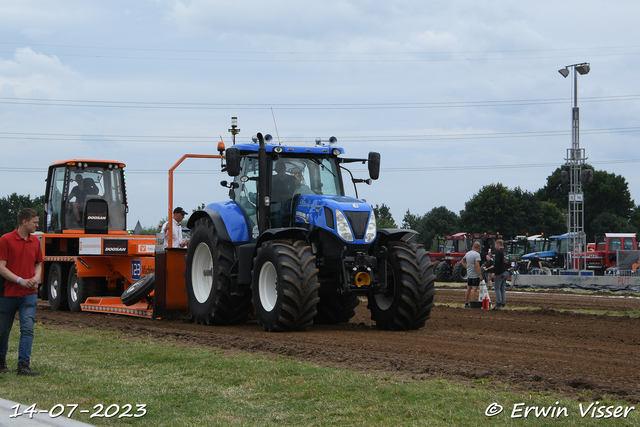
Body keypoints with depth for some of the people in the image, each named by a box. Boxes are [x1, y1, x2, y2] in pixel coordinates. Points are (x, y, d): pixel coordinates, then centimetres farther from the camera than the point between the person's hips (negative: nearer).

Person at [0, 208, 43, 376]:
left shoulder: (35, 241, 8)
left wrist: (36, 277, -1)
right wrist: (21, 281, -18)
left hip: (29, 294, 3)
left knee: (27, 329, -10)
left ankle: (24, 366, -12)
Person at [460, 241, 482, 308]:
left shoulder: (467, 253, 10)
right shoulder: (476, 254, -15)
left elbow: (462, 261, 24)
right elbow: (477, 265, -24)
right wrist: (480, 274, -20)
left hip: (469, 274, 8)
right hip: (475, 275, -8)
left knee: (468, 289, 13)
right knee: (474, 289, -5)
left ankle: (466, 304, 18)